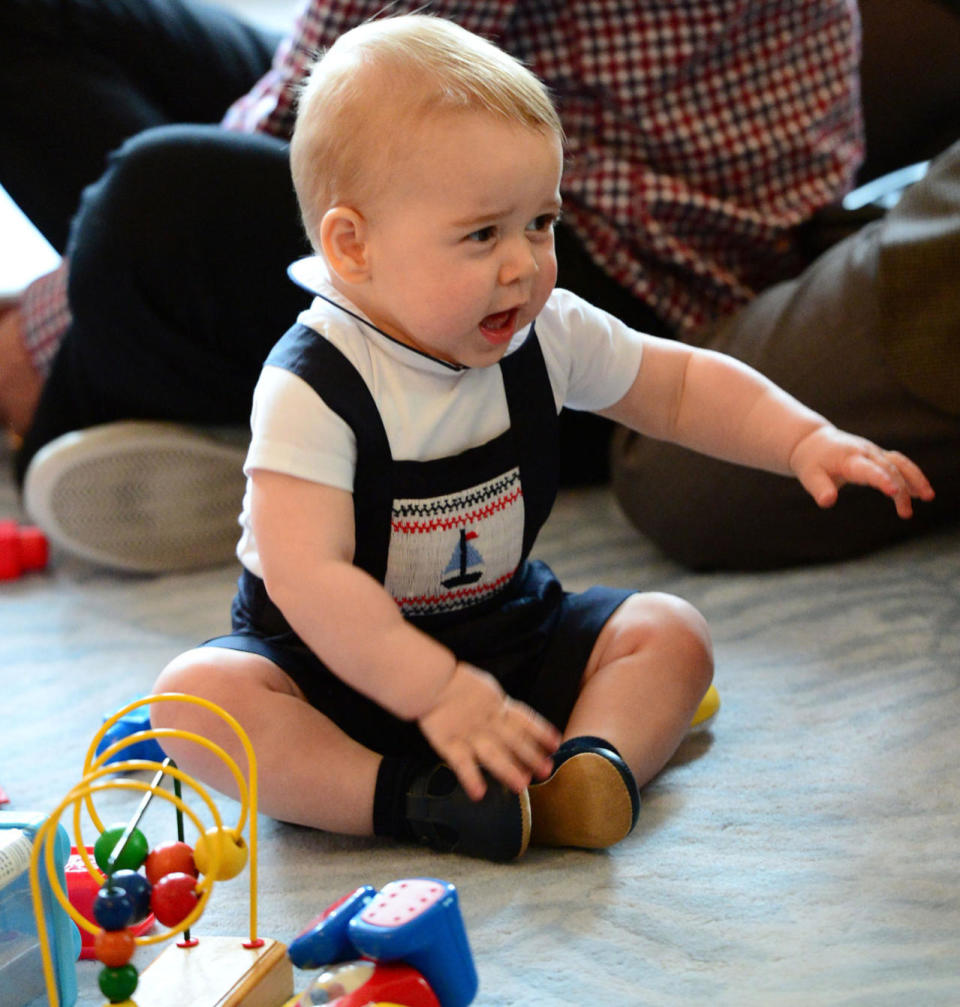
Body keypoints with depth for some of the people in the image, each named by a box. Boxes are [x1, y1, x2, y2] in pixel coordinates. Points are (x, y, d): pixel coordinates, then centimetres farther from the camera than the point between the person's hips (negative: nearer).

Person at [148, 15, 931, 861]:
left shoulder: (547, 335, -8)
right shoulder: (313, 387, -26)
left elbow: (680, 386, 7)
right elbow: (307, 575, -32)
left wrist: (807, 441, -8)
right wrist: (441, 694, -38)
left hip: (503, 635, 5)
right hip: (338, 660, -5)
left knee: (670, 633, -8)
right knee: (196, 695, -30)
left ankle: (592, 763, -30)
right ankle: (402, 795, -36)